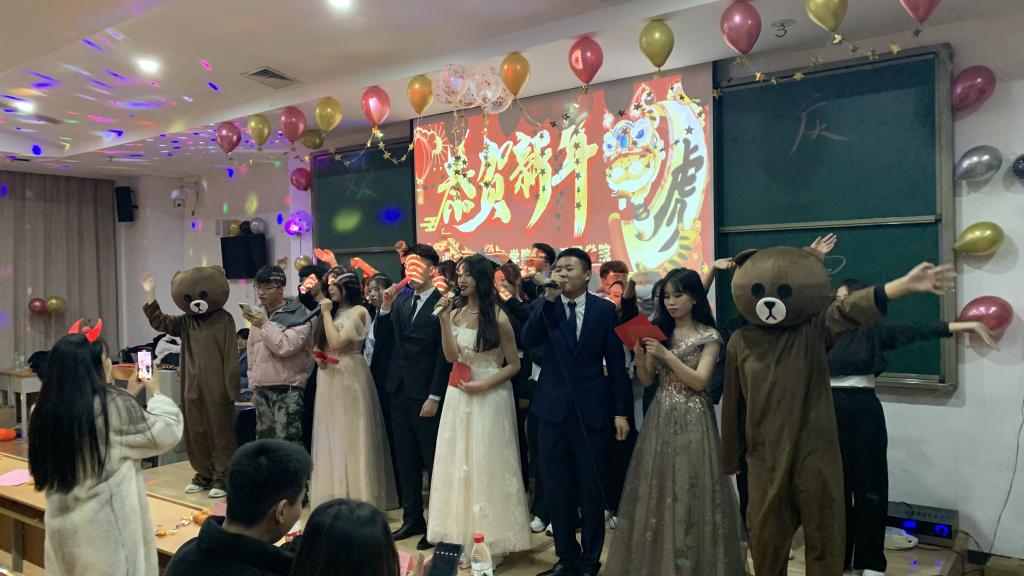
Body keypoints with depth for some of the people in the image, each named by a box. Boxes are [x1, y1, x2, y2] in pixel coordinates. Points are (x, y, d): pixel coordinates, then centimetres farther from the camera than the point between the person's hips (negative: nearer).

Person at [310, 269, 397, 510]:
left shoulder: (358, 312, -9)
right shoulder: (334, 311, 13)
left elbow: (337, 343, -18)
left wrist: (326, 313, -10)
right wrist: (319, 357, 0)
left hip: (349, 377, -8)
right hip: (329, 379, 8)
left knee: (351, 437, -2)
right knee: (332, 438, 11)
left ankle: (356, 497, 6)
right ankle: (334, 495, 20)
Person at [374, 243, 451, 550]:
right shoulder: (400, 301, 10)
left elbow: (445, 354, -14)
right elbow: (381, 338, 10)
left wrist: (435, 397, -15)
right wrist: (385, 307, -5)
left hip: (426, 395, -7)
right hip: (399, 391, 7)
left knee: (434, 461, 5)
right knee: (406, 460, 15)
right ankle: (412, 519, 28)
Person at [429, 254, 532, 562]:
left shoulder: (498, 318, -10)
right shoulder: (456, 314, 5)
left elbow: (514, 365, -6)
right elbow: (451, 357, -5)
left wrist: (483, 385, -18)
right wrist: (444, 320, -12)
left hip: (489, 397, -5)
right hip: (459, 396, 6)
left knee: (487, 464, 2)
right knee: (459, 463, 10)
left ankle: (490, 539, 17)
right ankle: (463, 535, 23)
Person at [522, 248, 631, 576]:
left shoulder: (604, 309, -1)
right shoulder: (545, 307, 3)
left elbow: (616, 363, 0)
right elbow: (528, 341, -15)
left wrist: (620, 411, -3)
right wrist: (548, 299, -22)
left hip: (591, 410, -2)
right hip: (553, 409, 2)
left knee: (591, 490, 8)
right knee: (557, 491, 11)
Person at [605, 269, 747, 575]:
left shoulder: (709, 337, -4)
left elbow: (699, 381, -13)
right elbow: (646, 380, 8)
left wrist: (666, 355, -20)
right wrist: (639, 354, -10)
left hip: (692, 421, -4)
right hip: (660, 419, 4)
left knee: (689, 492, 0)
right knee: (656, 491, 7)